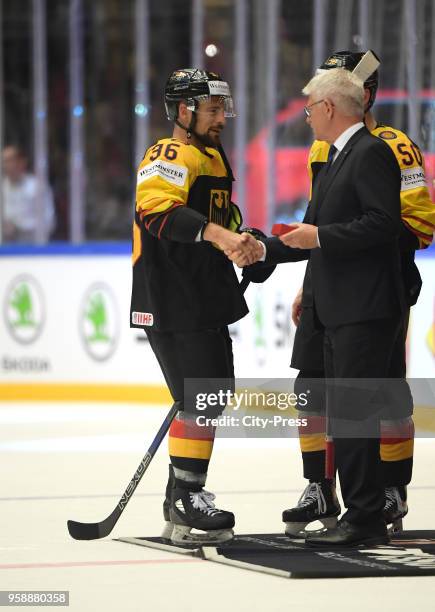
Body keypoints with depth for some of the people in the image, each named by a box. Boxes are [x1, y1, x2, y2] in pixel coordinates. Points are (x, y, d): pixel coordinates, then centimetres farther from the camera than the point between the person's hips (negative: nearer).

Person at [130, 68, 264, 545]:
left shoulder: (213, 157, 20)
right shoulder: (171, 156, -13)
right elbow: (158, 209, -33)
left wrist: (244, 243, 16)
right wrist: (216, 234, -44)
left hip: (205, 303, 10)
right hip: (171, 305, -10)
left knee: (214, 395, 14)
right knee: (200, 399, -14)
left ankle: (181, 500, 24)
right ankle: (186, 506, -12)